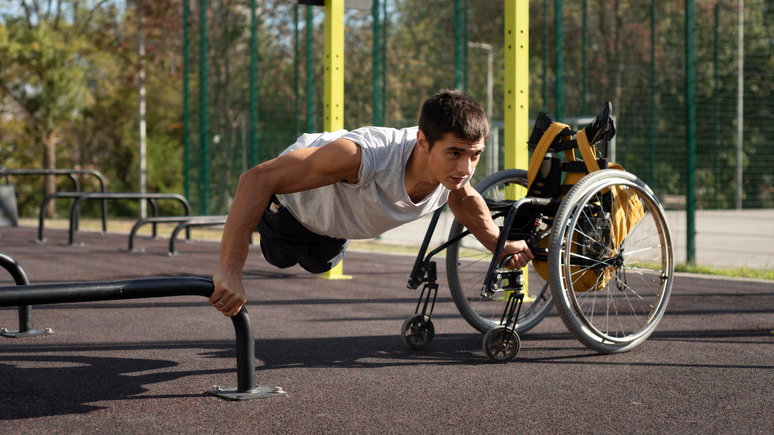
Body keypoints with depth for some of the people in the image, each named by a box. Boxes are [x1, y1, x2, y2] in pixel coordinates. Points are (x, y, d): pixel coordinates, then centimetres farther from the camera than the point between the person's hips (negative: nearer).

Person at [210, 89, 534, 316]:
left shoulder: (454, 168, -36)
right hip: (295, 197, -5)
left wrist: (500, 244, 2)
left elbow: (463, 197, -6)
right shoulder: (365, 156, -55)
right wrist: (229, 272, -62)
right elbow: (258, 179, -57)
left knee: (319, 263, 36)